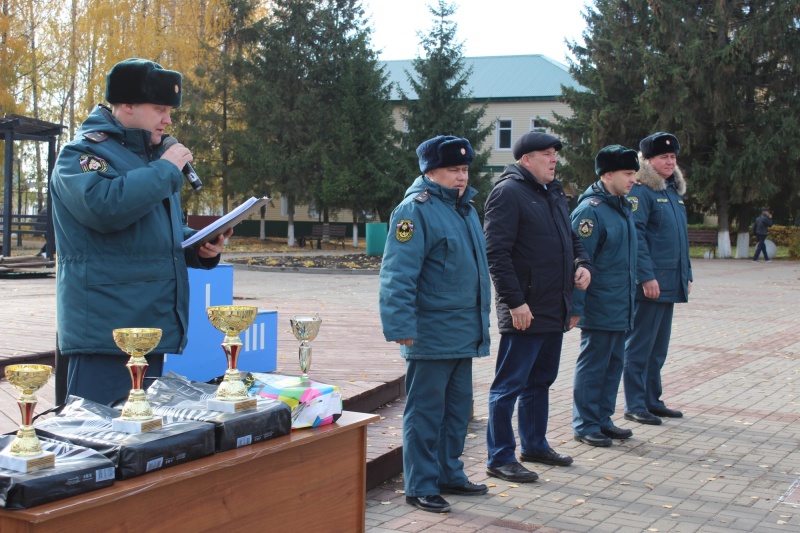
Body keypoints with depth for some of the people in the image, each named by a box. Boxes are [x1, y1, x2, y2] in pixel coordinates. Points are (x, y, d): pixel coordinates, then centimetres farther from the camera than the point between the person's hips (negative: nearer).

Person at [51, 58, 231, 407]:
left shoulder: (147, 155, 20)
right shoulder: (84, 153, -8)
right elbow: (105, 207, -30)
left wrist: (200, 248, 8)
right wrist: (165, 171, -17)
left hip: (152, 325, 9)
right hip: (103, 334, -9)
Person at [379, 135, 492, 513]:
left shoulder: (464, 208, 14)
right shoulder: (416, 210, -14)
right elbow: (397, 274, -20)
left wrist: (481, 321, 21)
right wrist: (401, 327, -24)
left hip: (464, 336, 9)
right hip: (432, 336, -9)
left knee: (457, 410, 17)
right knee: (426, 412, 0)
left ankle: (449, 474, 29)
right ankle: (421, 487, 9)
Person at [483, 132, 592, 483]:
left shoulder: (553, 193, 16)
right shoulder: (507, 193, -12)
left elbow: (571, 237, 26)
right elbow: (496, 252, -18)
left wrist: (582, 264, 5)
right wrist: (515, 301, -21)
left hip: (555, 309, 9)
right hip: (524, 311, -9)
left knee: (540, 381, 19)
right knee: (509, 385, -2)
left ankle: (534, 444, 33)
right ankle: (499, 459, 5)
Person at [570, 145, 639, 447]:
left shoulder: (622, 206, 13)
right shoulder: (590, 210, -16)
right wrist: (575, 307, -20)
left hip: (621, 308, 9)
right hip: (599, 307, -9)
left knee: (614, 364, 14)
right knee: (593, 366, 0)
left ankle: (603, 419, 24)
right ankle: (584, 425, 10)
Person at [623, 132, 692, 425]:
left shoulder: (673, 192, 17)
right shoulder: (640, 192, -11)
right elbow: (635, 236, -18)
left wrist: (687, 275, 19)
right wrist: (647, 277, -22)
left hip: (670, 284, 9)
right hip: (649, 284, -9)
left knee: (658, 346, 15)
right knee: (639, 346, -2)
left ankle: (653, 400, 23)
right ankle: (634, 405, 4)